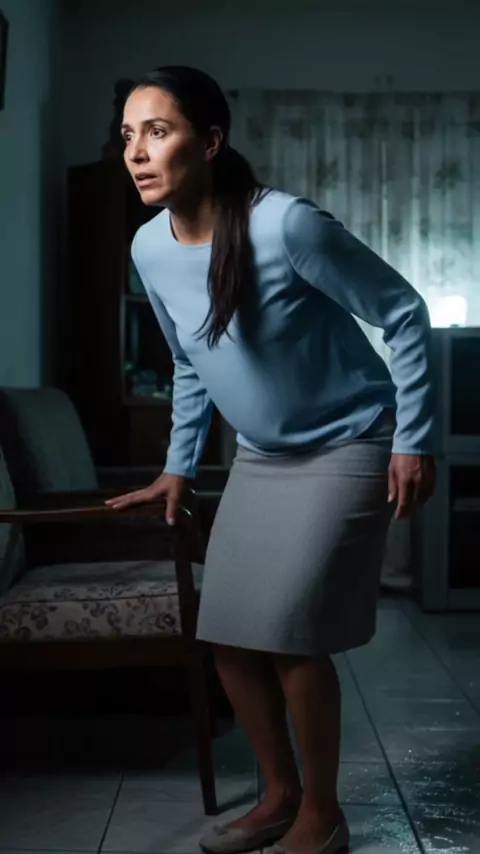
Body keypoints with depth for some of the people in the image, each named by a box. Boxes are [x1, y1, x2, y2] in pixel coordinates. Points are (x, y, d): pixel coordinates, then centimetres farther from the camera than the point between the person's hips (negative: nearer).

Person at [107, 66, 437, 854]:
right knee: (228, 634, 4)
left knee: (289, 630, -11)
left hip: (347, 449, -6)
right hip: (260, 458, 7)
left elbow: (403, 312, -16)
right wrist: (179, 467, 13)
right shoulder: (150, 248, -6)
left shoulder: (288, 226, -27)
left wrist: (415, 441, -15)